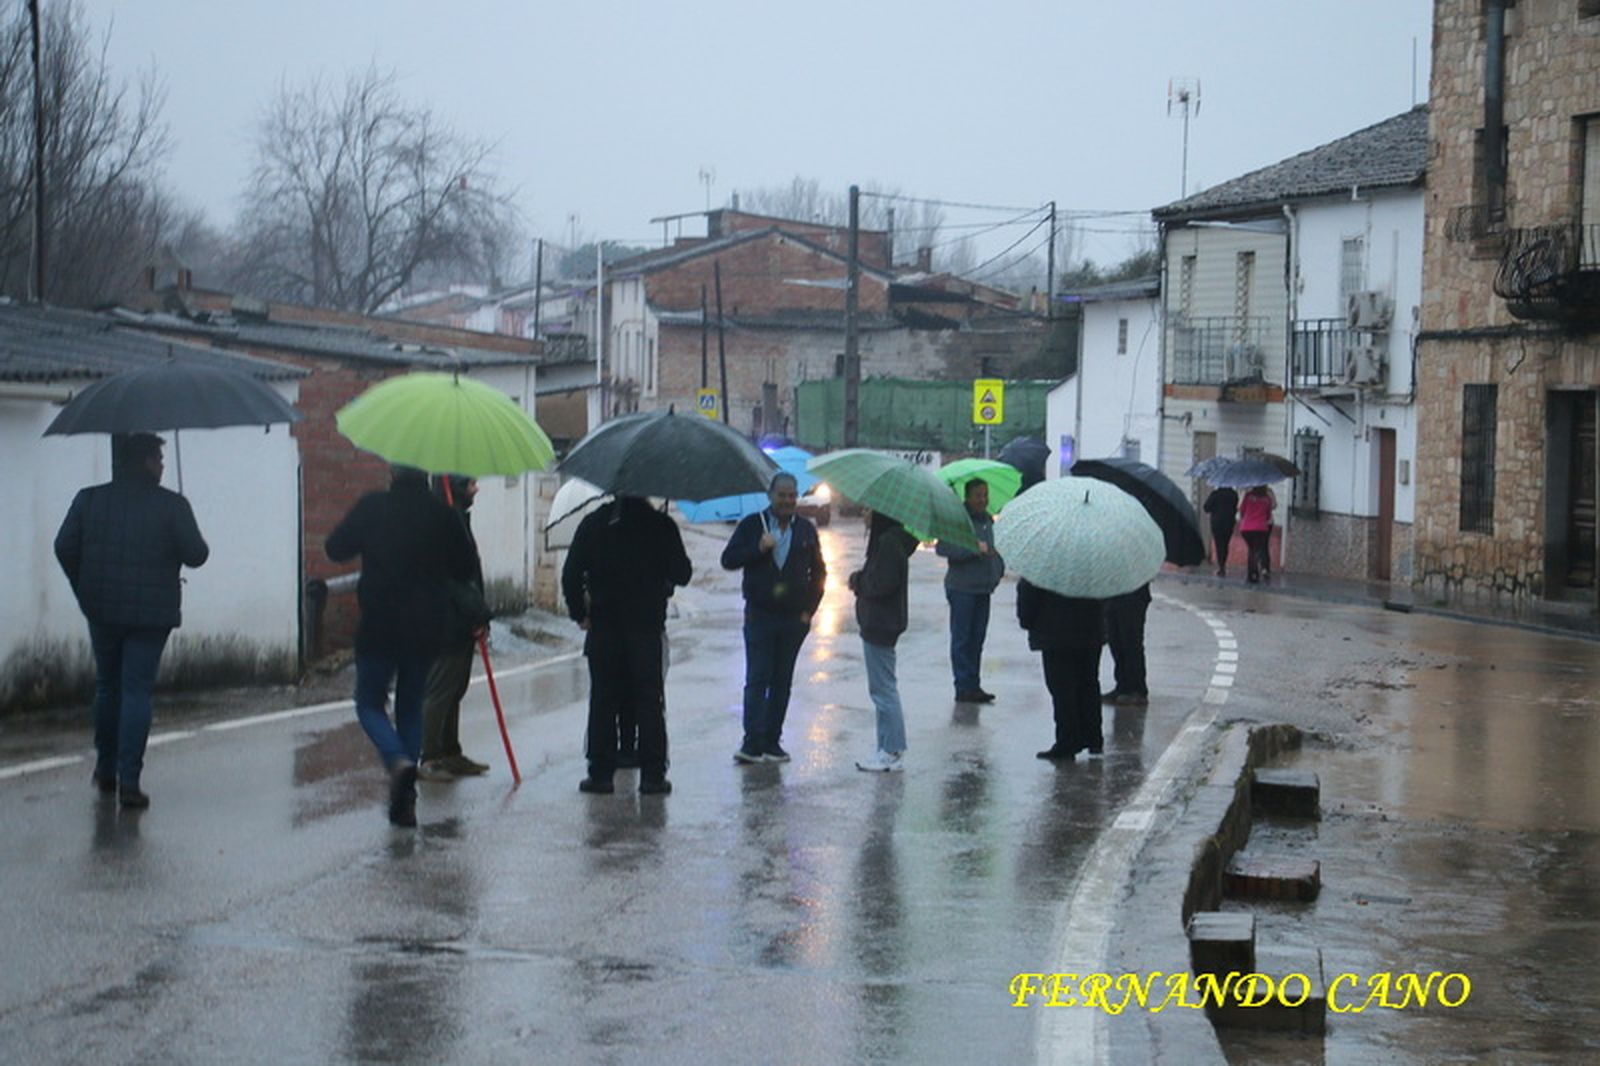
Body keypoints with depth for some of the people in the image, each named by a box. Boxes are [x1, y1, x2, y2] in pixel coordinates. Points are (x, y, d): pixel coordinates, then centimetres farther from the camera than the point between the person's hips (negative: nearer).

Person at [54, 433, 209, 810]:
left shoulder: (90, 499, 3)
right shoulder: (171, 505, -7)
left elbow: (64, 547, 1)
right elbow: (196, 555, -10)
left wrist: (85, 591, 12)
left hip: (102, 609, 3)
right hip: (151, 612, -3)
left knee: (107, 687, 19)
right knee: (137, 691, 0)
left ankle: (105, 771, 28)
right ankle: (129, 781, -6)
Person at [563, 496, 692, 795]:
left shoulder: (593, 523, 0)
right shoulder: (661, 525, -4)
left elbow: (571, 575, -2)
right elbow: (682, 574, -3)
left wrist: (580, 613, 9)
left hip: (603, 627, 1)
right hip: (647, 626, -1)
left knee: (603, 702, 7)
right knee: (649, 701, 5)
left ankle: (600, 773, 5)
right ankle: (652, 775, 2)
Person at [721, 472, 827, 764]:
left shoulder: (806, 529, 9)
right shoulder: (751, 525, 3)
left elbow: (819, 572, 13)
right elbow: (728, 560, -2)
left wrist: (809, 609, 5)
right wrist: (758, 549, -17)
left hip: (794, 618, 2)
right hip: (759, 616, -2)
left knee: (782, 682, 6)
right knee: (757, 679, -8)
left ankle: (772, 742, 11)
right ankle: (753, 742, -11)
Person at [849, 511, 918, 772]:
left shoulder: (888, 542, -19)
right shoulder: (889, 539, 11)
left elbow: (882, 584, -24)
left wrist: (858, 581, -7)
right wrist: (861, 580, 1)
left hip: (880, 625, -11)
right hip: (880, 623, 11)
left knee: (883, 688, -5)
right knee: (883, 688, 15)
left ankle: (892, 753, -1)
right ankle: (888, 750, 21)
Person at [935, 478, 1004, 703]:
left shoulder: (988, 521, 15)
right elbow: (942, 547, -20)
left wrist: (999, 568, 11)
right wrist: (973, 548, -25)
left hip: (983, 589, 7)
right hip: (962, 589, -7)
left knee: (977, 639, 10)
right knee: (962, 639, -3)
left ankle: (973, 687, 16)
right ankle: (964, 688, -1)